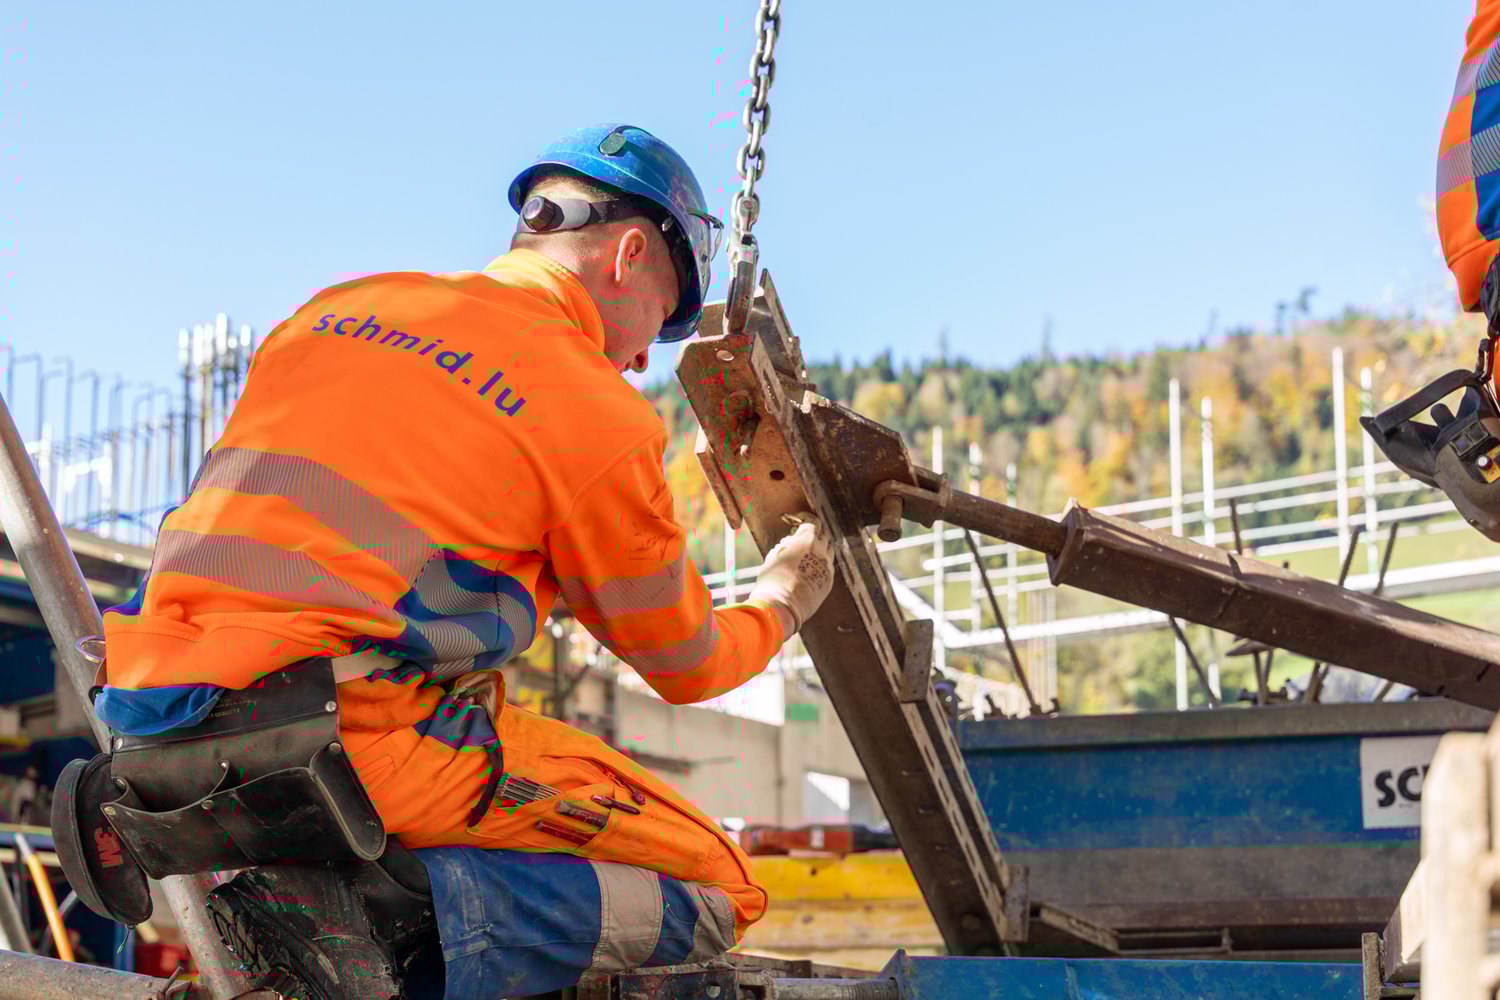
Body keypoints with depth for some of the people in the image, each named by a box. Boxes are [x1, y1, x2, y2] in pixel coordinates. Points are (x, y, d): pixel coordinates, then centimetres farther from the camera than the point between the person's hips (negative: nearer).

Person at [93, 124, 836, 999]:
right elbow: (687, 667, 12)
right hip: (357, 737, -8)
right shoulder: (597, 413, -1)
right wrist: (779, 604, 33)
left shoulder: (337, 307, 17)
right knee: (717, 890, -1)